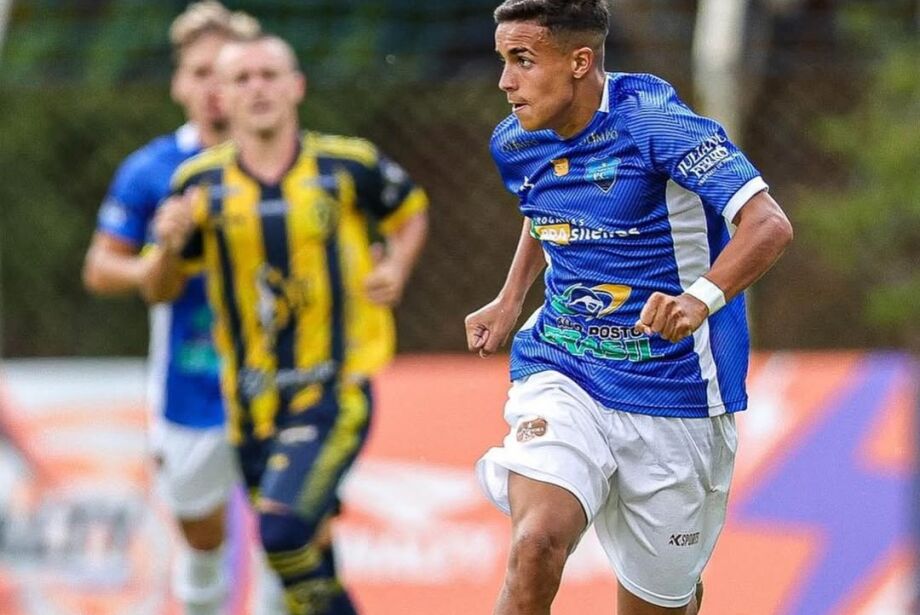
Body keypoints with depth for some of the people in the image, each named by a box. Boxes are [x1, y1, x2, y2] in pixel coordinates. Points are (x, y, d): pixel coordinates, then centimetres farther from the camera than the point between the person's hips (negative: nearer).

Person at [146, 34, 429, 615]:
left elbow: (411, 212, 17)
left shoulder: (347, 165, -4)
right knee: (308, 560, 10)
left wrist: (396, 267, -2)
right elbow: (161, 290, 8)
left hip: (336, 393, -3)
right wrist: (169, 246, -13)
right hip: (252, 404, 3)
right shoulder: (201, 183, 0)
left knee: (283, 529, -24)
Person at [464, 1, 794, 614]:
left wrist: (701, 298, -42)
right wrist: (511, 299, 17)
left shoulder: (652, 122, -18)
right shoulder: (515, 143, 2)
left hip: (673, 394, -3)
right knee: (537, 544, -27)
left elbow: (769, 225, -26)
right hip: (560, 375, 3)